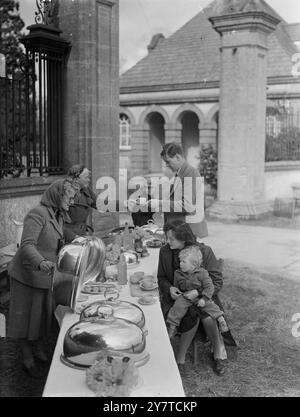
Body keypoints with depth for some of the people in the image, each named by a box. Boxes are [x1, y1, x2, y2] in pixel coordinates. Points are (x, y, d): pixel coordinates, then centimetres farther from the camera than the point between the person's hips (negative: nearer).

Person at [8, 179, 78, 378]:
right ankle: (28, 360, 20)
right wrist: (41, 262, -48)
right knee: (27, 317, 6)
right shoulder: (38, 214, -22)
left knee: (45, 314, 18)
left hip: (46, 275, 8)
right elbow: (27, 245, -32)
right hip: (28, 274, -8)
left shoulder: (58, 216, 7)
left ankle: (40, 351, 36)